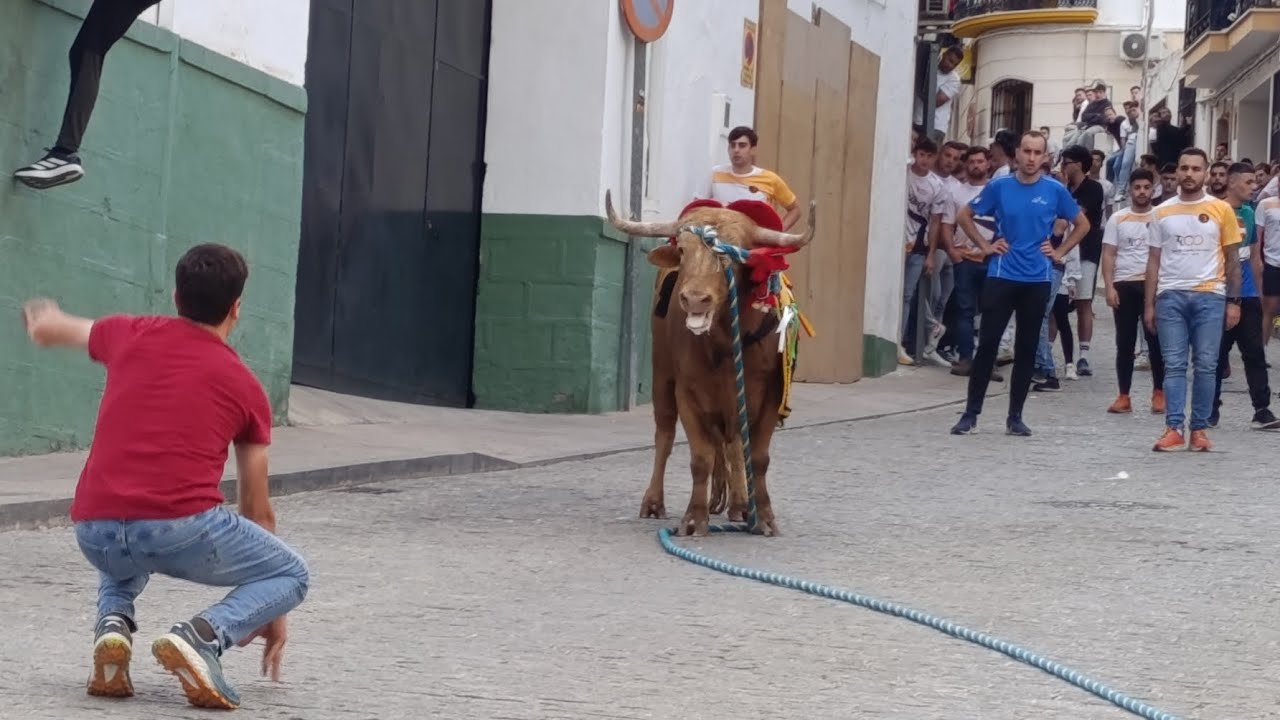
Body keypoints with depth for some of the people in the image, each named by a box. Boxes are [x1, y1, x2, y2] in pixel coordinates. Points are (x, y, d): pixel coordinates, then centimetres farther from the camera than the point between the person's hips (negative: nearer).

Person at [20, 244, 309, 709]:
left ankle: (113, 622, 6)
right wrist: (269, 612, 30)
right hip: (181, 527, -4)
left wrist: (45, 318, 63)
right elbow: (257, 509, 18)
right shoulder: (245, 387, 11)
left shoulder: (131, 335, 14)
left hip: (94, 533, 4)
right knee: (292, 575, 19)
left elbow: (45, 331, 36)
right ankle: (202, 636, -9)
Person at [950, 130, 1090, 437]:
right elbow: (964, 216, 11)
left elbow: (1082, 224, 13)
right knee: (987, 344, -3)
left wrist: (1059, 252, 5)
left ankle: (1015, 416, 13)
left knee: (1026, 348, 5)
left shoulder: (1055, 191, 0)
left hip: (1037, 280, 1)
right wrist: (985, 245, 4)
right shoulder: (999, 187, 0)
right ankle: (971, 413, 3)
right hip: (1001, 277, -1)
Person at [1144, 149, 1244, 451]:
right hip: (1170, 296, 1)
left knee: (1206, 366, 1)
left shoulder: (1221, 210, 3)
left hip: (1210, 296, -1)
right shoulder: (1162, 212, 8)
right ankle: (1173, 429, -4)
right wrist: (1149, 304, 6)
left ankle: (1199, 429, 6)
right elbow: (1154, 260, 11)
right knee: (1174, 365, -2)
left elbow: (1232, 259, 6)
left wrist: (1234, 301, -1)